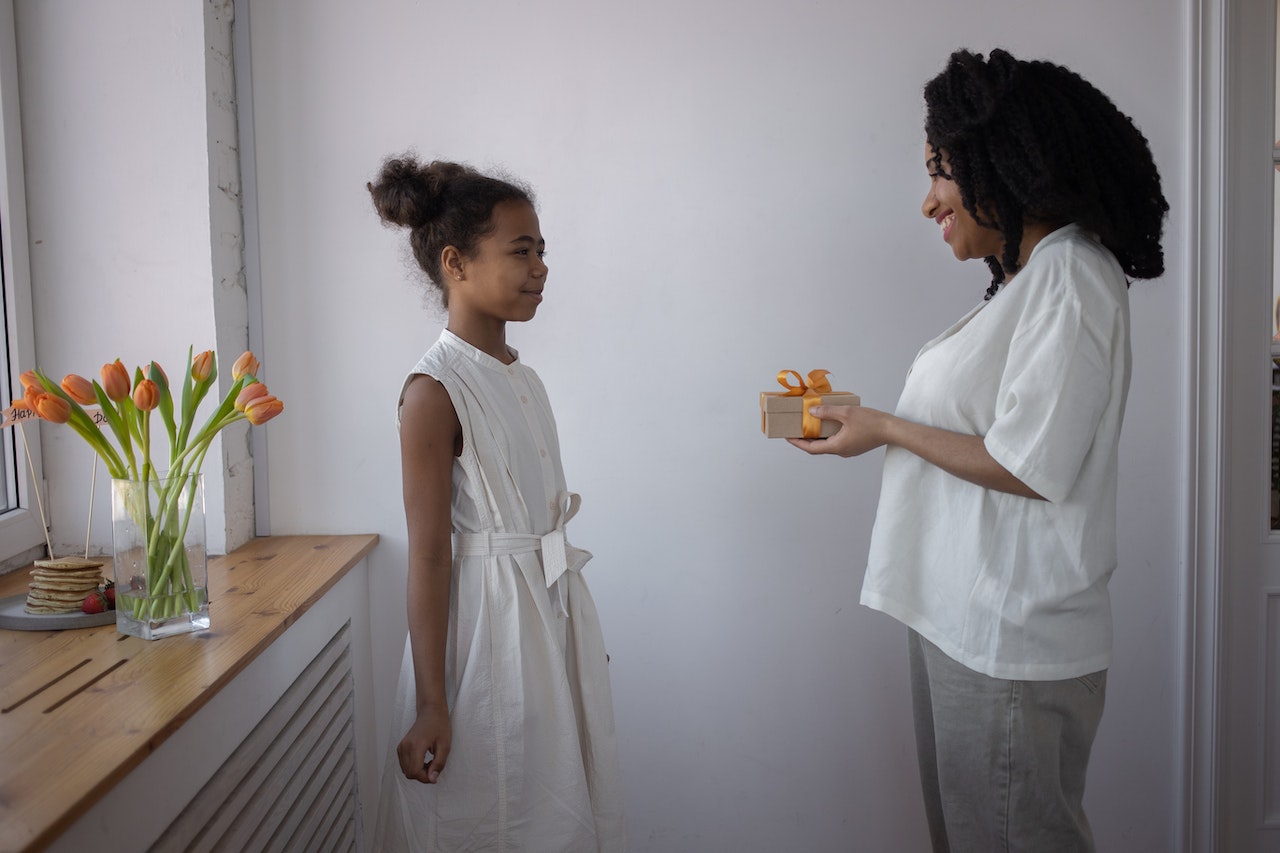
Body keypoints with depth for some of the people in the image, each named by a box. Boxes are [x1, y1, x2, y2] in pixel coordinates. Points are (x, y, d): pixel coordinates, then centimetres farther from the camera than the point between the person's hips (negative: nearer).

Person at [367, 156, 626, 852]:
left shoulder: (523, 381, 7)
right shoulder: (435, 391, -17)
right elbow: (428, 555, -18)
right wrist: (432, 706, -17)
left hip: (553, 612, 8)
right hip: (486, 619, -8)